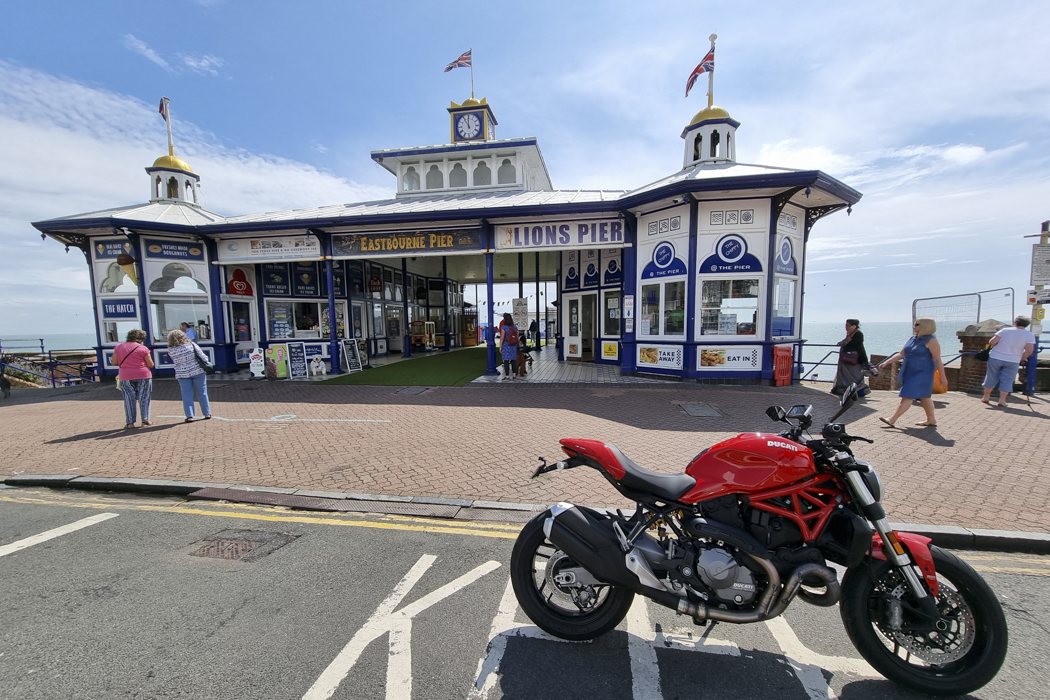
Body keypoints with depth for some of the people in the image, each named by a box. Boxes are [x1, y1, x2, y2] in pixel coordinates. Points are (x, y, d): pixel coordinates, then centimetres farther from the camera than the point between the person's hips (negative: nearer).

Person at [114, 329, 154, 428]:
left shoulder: (118, 347, 4)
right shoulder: (143, 349, -7)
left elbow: (114, 362, 3)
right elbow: (151, 364, -6)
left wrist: (125, 363, 20)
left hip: (125, 377, 3)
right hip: (143, 375, -3)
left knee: (129, 399, 8)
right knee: (144, 398, 6)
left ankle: (130, 422, 7)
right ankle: (145, 419, 4)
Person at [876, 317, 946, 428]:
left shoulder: (931, 341, -12)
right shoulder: (912, 339, 10)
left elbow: (938, 360, -13)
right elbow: (901, 354, 13)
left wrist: (943, 376, -13)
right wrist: (886, 362, 4)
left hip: (922, 373, -8)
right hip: (910, 373, 8)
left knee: (908, 396, -9)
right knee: (924, 397, 16)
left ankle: (892, 420, -12)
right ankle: (931, 420, 27)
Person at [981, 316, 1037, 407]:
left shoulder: (1005, 330, -4)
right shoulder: (1029, 335, -3)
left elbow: (992, 342, -8)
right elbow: (1029, 350, -9)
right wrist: (1022, 359, 7)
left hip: (995, 358, 0)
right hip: (1013, 361, 0)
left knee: (991, 378, 11)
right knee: (1007, 380, 7)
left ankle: (986, 397, 19)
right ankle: (1002, 400, 4)